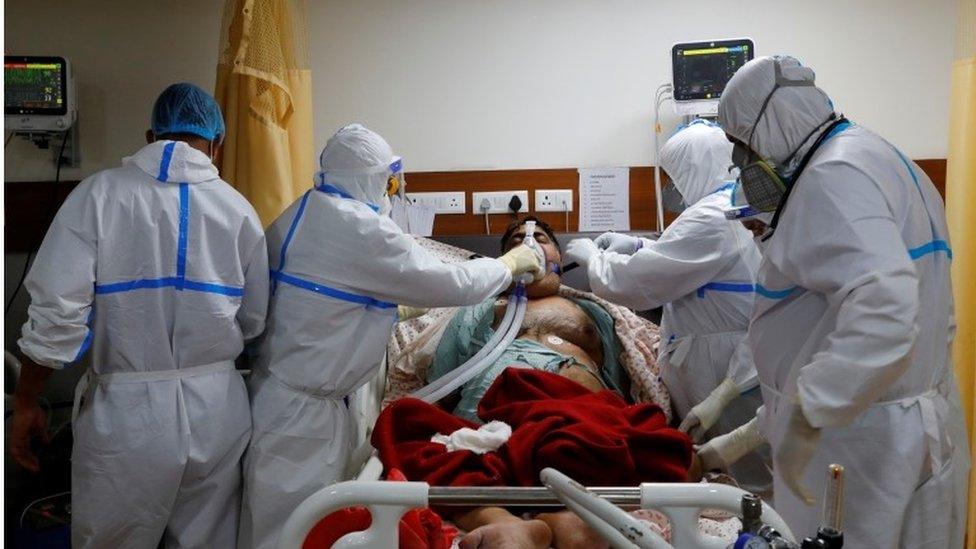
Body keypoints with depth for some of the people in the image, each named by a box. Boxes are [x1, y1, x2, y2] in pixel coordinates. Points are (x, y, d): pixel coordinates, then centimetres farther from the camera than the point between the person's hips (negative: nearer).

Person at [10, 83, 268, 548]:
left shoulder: (101, 193, -8)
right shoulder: (238, 209, -1)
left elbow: (55, 313, -12)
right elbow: (254, 323, 5)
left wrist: (25, 403, 1)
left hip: (126, 411, -2)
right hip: (218, 410, 2)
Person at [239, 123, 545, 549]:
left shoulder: (300, 215, 9)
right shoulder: (358, 228, -18)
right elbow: (453, 285, -12)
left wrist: (405, 308, 22)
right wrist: (510, 263, 5)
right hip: (301, 414, -9)